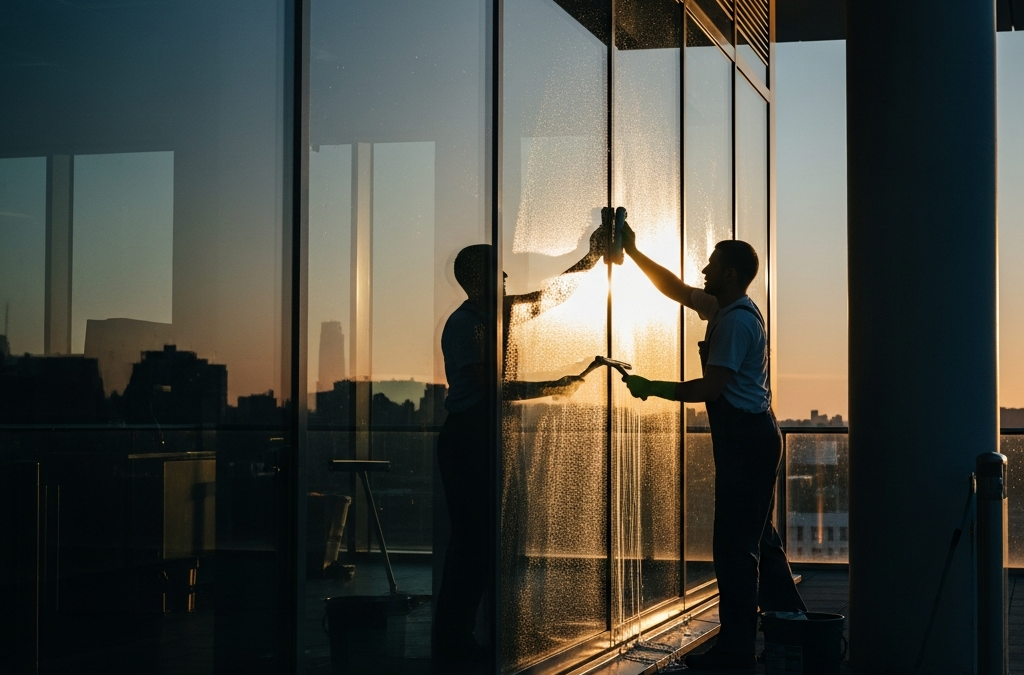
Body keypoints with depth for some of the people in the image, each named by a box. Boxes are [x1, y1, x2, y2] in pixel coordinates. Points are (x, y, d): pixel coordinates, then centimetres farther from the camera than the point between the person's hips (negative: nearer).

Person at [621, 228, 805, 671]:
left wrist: (652, 389, -12)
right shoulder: (722, 308, 14)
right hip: (754, 437, 11)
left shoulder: (736, 321, -17)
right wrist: (633, 252, 25)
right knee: (759, 539, 17)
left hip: (745, 439, -11)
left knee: (735, 544, -8)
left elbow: (710, 387, -21)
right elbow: (676, 290, 27)